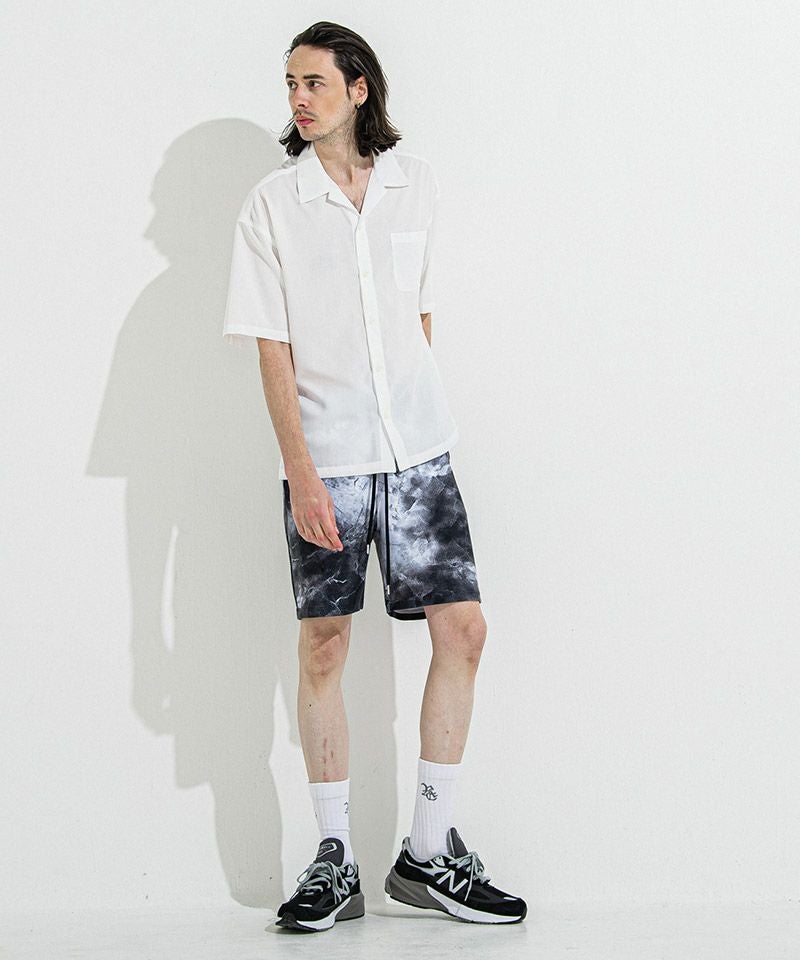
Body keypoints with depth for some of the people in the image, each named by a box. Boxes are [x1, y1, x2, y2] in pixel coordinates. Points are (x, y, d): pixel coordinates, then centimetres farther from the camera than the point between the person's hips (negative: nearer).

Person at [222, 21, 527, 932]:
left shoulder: (414, 182, 8)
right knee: (322, 650, 0)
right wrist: (301, 471, -12)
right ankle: (333, 862, 11)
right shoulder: (273, 202, 0)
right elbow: (272, 346, -4)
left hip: (418, 450, 3)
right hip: (323, 463, -2)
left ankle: (429, 852, 8)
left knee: (462, 628, -3)